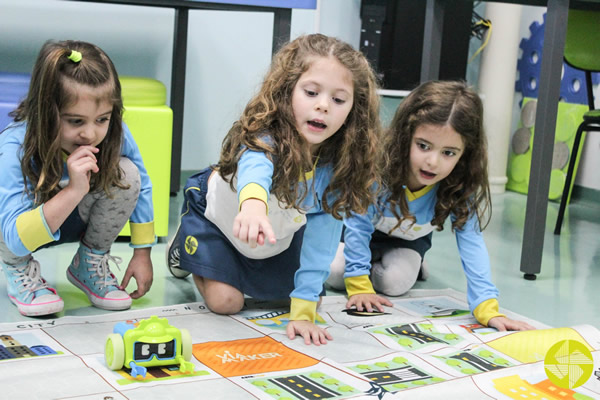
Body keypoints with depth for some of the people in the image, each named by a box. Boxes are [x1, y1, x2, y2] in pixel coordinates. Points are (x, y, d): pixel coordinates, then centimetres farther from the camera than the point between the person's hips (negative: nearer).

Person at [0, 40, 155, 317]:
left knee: (126, 172, -23)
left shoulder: (115, 135, -26)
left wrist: (142, 252, -5)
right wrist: (73, 191, -54)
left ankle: (90, 264, 1)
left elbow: (141, 187, -6)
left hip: (76, 221, 4)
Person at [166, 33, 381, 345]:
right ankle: (183, 249, 18)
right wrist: (253, 204, -92)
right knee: (225, 301, -13)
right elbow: (254, 167, -67)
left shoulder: (339, 166, -28)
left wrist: (303, 310, -31)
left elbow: (321, 240, -26)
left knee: (313, 294, 5)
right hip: (220, 215, -4)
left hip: (281, 232, 5)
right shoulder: (265, 139, -41)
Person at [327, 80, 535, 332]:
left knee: (395, 282, -24)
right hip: (367, 230, 0)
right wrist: (359, 285, -30)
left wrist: (488, 308, -43)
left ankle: (414, 264, 12)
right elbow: (359, 226, -28)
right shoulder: (379, 169, -39)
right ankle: (368, 262, 16)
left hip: (409, 239, 1)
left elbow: (471, 244, -33)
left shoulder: (461, 189, -33)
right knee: (335, 274, -18)